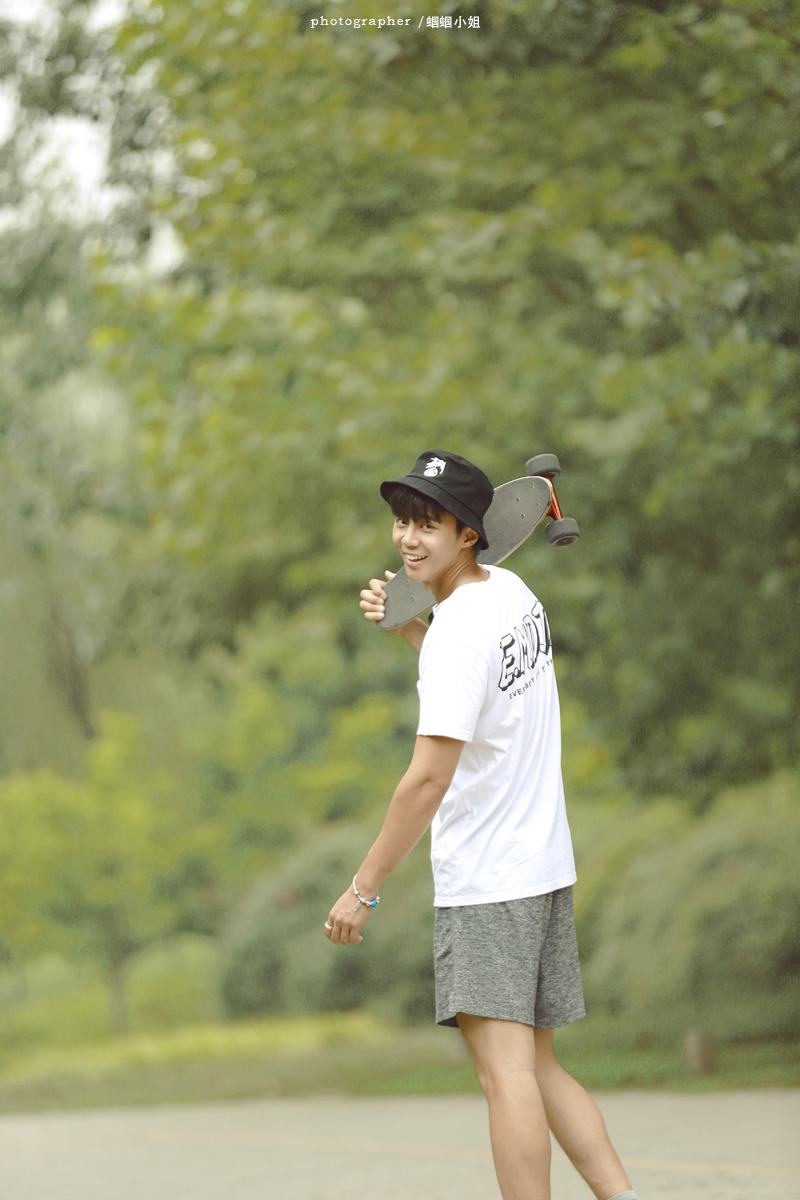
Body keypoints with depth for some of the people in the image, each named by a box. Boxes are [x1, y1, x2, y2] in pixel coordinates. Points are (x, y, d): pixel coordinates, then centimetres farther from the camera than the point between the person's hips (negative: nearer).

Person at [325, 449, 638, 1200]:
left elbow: (429, 779, -22)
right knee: (535, 1067, 13)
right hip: (545, 865, 9)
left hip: (485, 883, -9)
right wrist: (405, 629, 18)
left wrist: (363, 888, -17)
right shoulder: (511, 590, 9)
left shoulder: (458, 632, -17)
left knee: (505, 1070, -13)